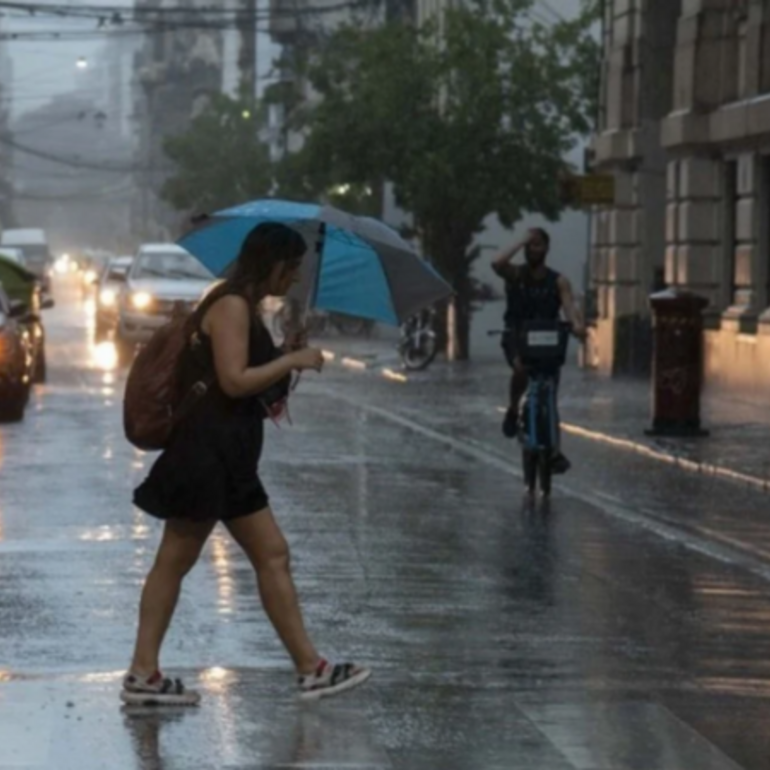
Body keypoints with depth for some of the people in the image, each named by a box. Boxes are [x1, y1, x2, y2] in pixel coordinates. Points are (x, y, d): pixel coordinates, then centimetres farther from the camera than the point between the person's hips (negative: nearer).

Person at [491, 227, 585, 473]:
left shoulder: (558, 281, -1)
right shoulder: (515, 274, -1)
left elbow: (569, 305, -18)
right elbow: (497, 263, -24)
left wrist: (576, 323, -40)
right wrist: (521, 243, -16)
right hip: (517, 338, -1)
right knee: (521, 367, -35)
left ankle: (554, 451, 9)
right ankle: (513, 411, -8)